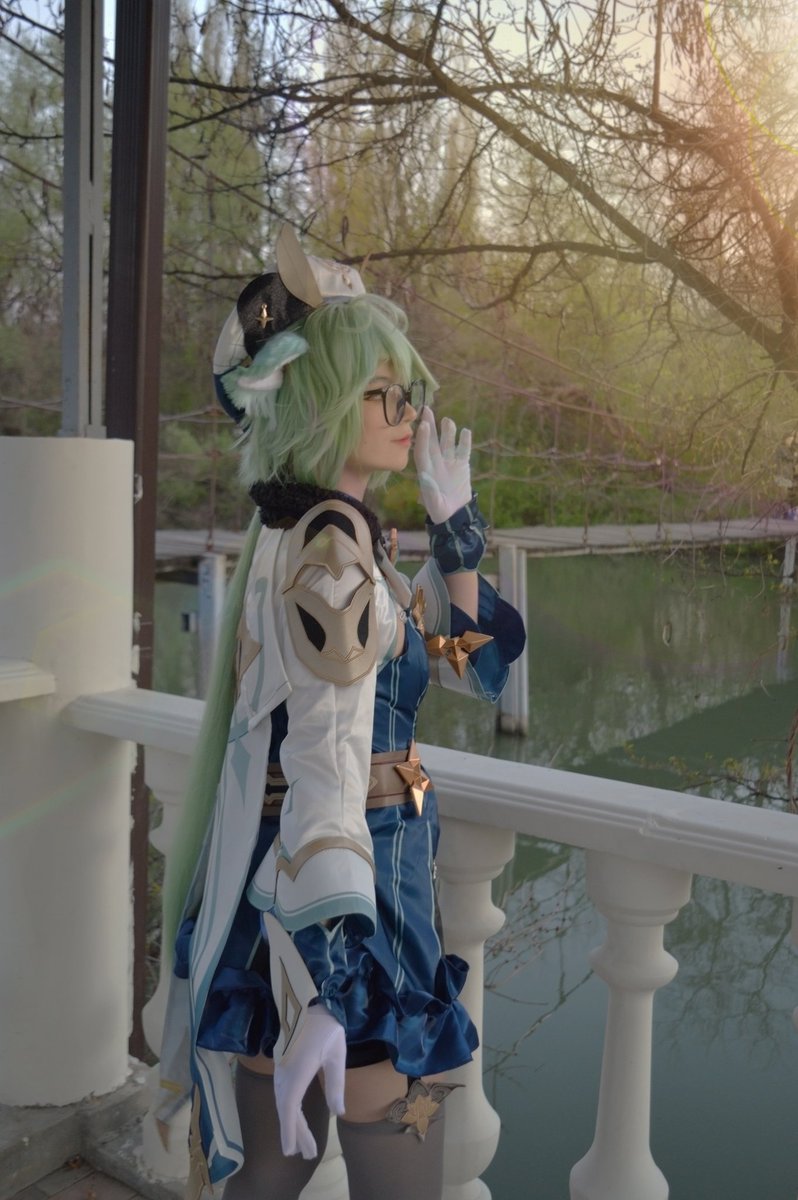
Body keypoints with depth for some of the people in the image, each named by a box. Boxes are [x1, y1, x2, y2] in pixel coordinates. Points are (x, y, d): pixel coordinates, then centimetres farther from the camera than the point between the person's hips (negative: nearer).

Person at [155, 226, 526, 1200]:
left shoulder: (308, 534, 11)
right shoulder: (328, 544, -18)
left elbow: (467, 661, 18)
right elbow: (329, 764, -27)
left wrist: (454, 520, 11)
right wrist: (338, 980, -30)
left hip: (280, 892, 9)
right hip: (333, 906, -9)